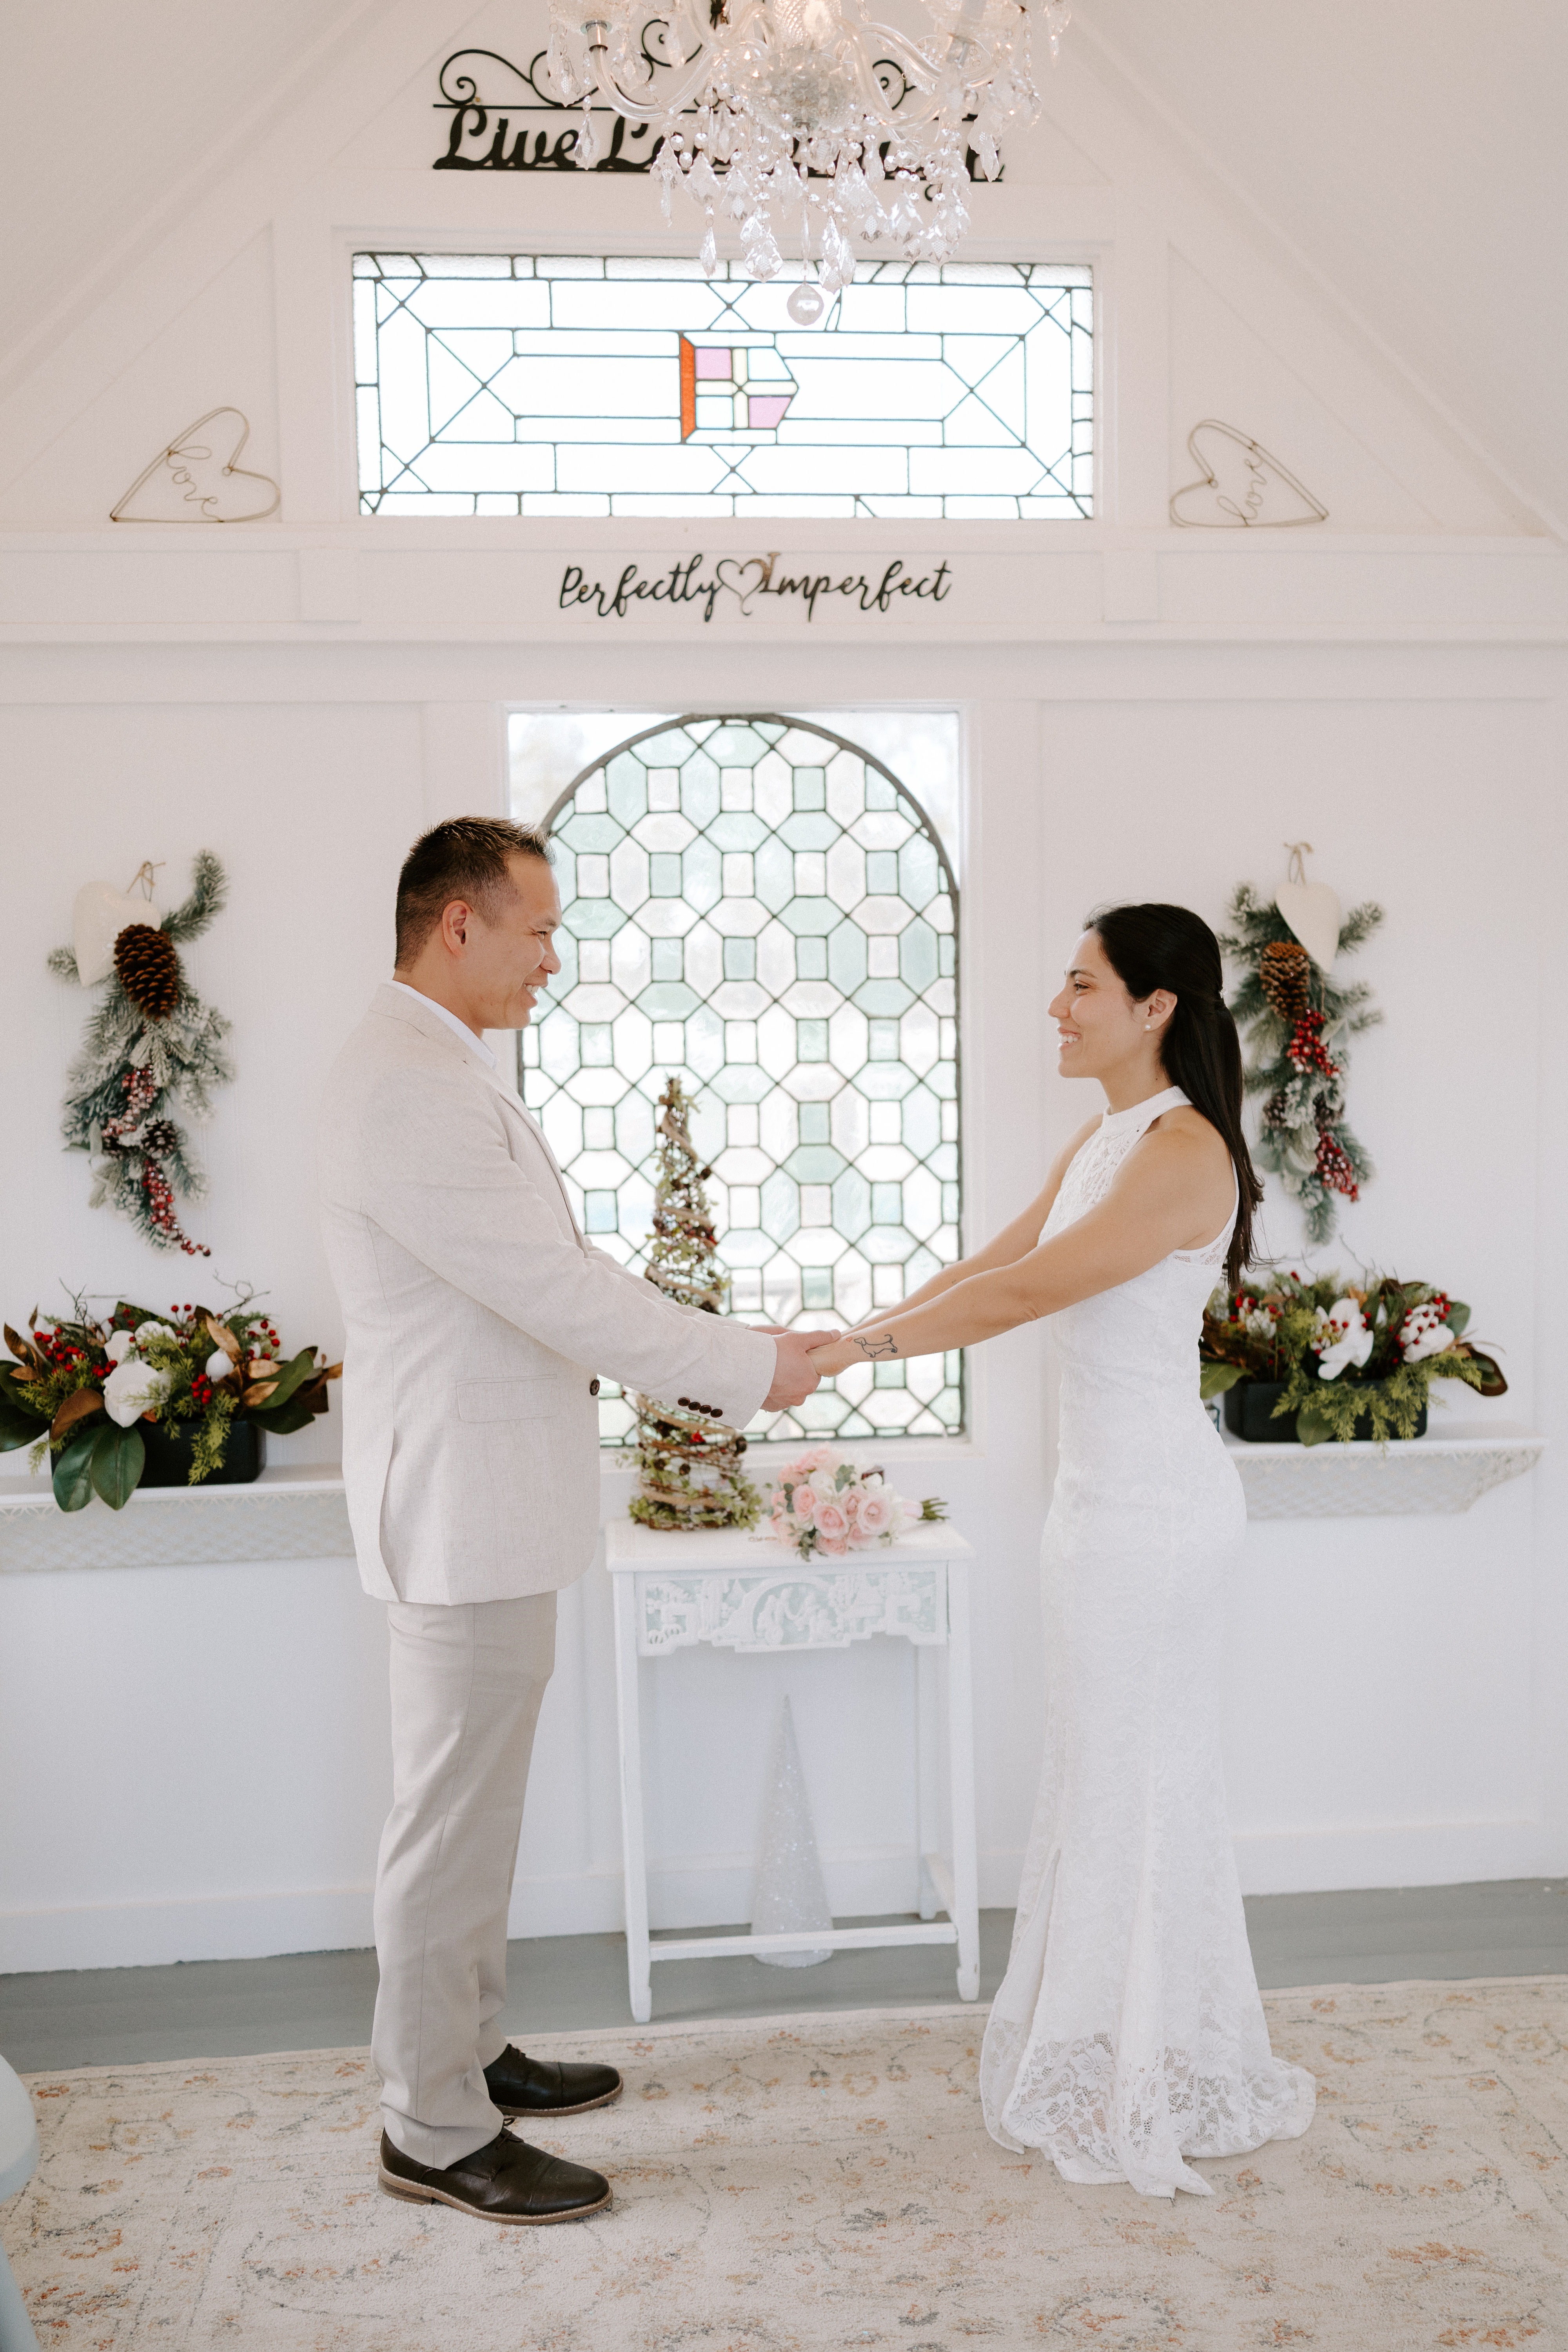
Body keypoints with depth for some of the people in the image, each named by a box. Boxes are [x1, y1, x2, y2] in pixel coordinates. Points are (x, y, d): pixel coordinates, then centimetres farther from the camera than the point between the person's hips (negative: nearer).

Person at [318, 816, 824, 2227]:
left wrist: (724, 1365, 11)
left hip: (491, 1505, 11)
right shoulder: (406, 1088, -22)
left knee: (476, 1804, 20)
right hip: (462, 1512, -10)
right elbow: (554, 1290, -24)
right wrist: (746, 1367, -15)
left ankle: (466, 2053, 36)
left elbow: (561, 1270, 16)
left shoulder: (446, 1072, 13)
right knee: (452, 1819, 2)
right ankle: (435, 2133, 18)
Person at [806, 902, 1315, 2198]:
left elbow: (1023, 1292, -23)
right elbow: (987, 1267, 11)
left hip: (1151, 1502, -9)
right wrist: (851, 1337, 2)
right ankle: (1112, 2043, 34)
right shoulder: (1100, 1142, 11)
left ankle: (1168, 2084, 23)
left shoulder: (1185, 1152, -19)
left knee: (1143, 1772, 4)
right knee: (1107, 1764, 17)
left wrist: (855, 1347, -18)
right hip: (1106, 1491, 9)